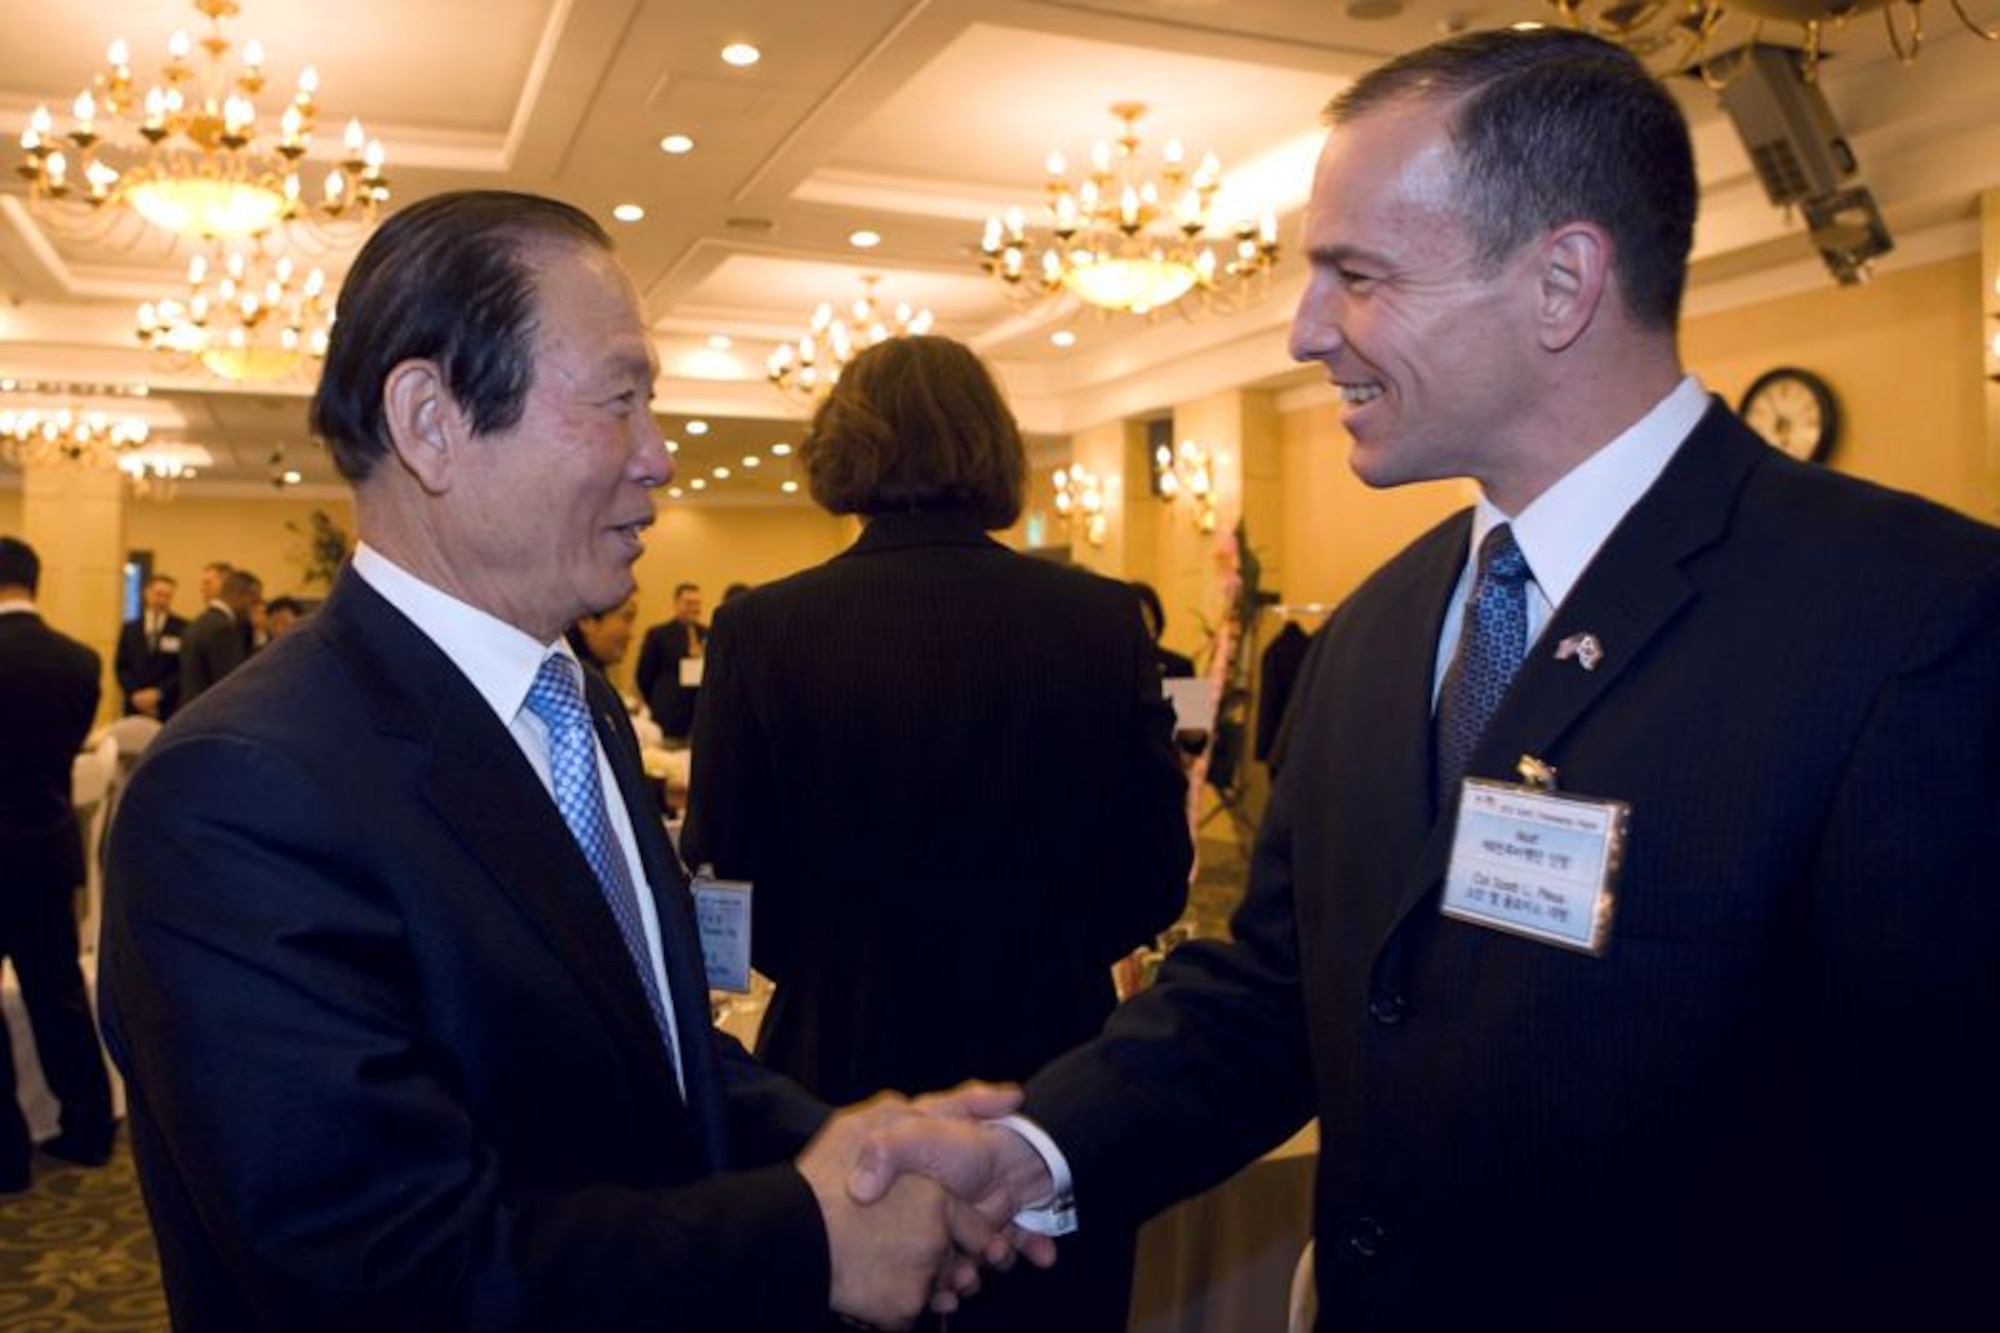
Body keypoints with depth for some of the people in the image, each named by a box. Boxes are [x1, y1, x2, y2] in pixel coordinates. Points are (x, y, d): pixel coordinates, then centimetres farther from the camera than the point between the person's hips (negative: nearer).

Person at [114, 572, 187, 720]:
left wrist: (158, 693, -11)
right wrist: (135, 694, -4)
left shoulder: (183, 629, 0)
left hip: (168, 709, -3)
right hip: (135, 708, 3)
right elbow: (121, 666, 11)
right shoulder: (130, 628, 14)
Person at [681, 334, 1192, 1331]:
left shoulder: (762, 629, -13)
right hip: (1057, 1082, 1)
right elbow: (1156, 882, -2)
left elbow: (728, 890, -7)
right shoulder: (1102, 621, -10)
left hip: (842, 1074, -1)